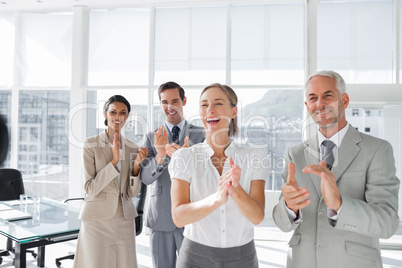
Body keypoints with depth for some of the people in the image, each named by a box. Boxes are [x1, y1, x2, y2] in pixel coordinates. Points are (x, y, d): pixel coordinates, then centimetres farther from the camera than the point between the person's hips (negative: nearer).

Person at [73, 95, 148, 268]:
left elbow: (133, 193, 3)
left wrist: (136, 165, -13)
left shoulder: (132, 148, 5)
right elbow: (90, 189, -11)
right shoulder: (91, 145, -5)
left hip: (125, 219, 4)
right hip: (98, 219, -3)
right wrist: (114, 161, -19)